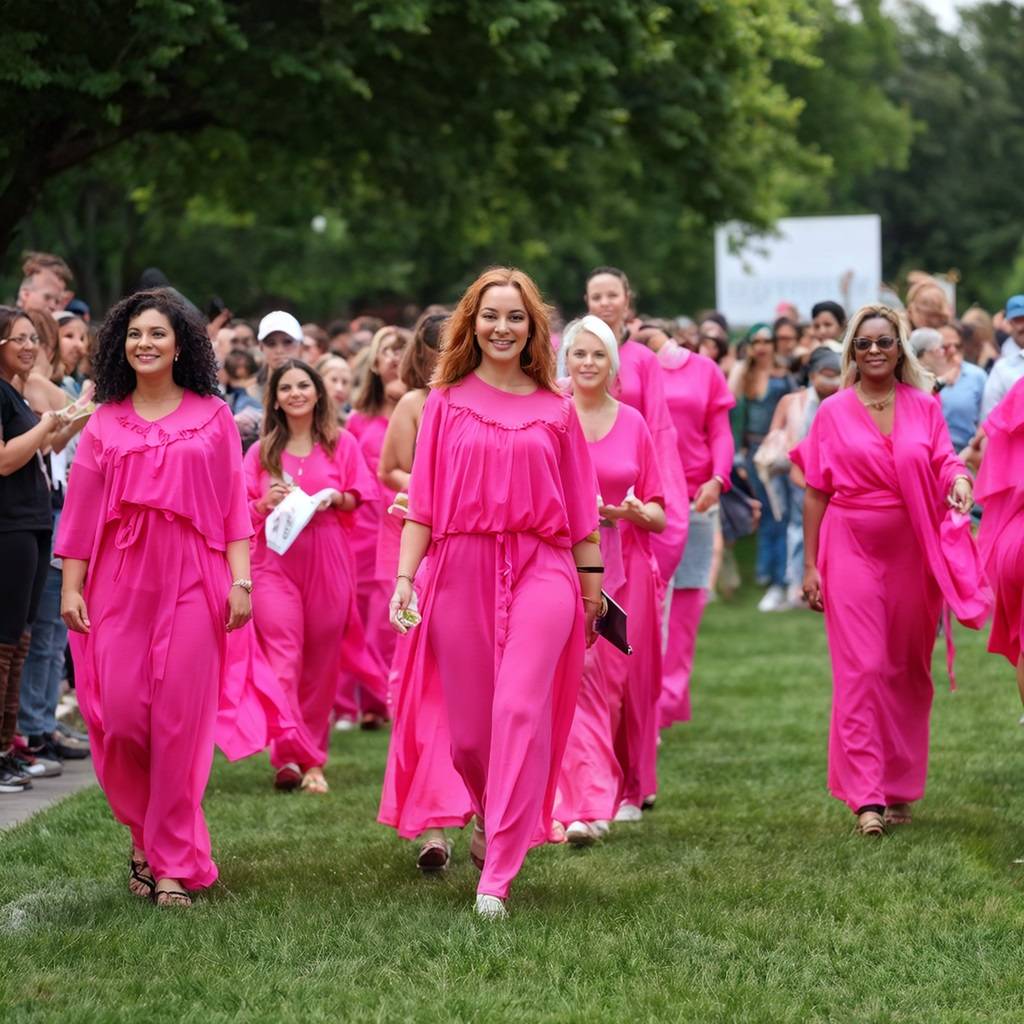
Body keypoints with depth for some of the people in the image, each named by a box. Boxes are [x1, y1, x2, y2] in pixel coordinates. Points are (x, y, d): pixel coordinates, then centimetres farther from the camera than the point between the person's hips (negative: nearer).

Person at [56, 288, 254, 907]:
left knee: (180, 721, -4)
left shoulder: (212, 416, 7)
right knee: (120, 716, -4)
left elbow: (234, 505, 4)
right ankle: (146, 837, 19)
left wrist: (241, 579, -4)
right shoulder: (106, 422, 10)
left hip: (191, 578, -1)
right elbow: (82, 509, 7)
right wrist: (70, 586, 0)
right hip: (120, 578, 2)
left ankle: (173, 863, 3)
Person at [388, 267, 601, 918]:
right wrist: (404, 577, -3)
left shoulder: (556, 410, 7)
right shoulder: (447, 403, 7)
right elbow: (423, 500, 5)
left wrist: (592, 581, 11)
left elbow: (579, 504, 11)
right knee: (468, 725, 5)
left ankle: (498, 876, -15)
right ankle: (491, 817, 38)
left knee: (519, 709, -16)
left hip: (540, 569, -1)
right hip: (461, 570, 1)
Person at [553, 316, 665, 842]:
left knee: (628, 679, 8)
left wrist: (633, 511, -12)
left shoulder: (632, 423, 6)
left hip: (627, 565, 3)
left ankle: (628, 790, 25)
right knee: (579, 679, -11)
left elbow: (658, 514, 9)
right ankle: (587, 805, -15)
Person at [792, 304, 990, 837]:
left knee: (908, 671, 7)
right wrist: (810, 565, 0)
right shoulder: (833, 413, 2)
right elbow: (815, 493, 3)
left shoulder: (924, 407, 6)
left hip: (913, 552, 2)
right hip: (853, 551, -2)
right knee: (861, 668, -9)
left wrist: (959, 480, -24)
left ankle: (900, 788, 19)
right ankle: (866, 797, -10)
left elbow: (945, 462, 1)